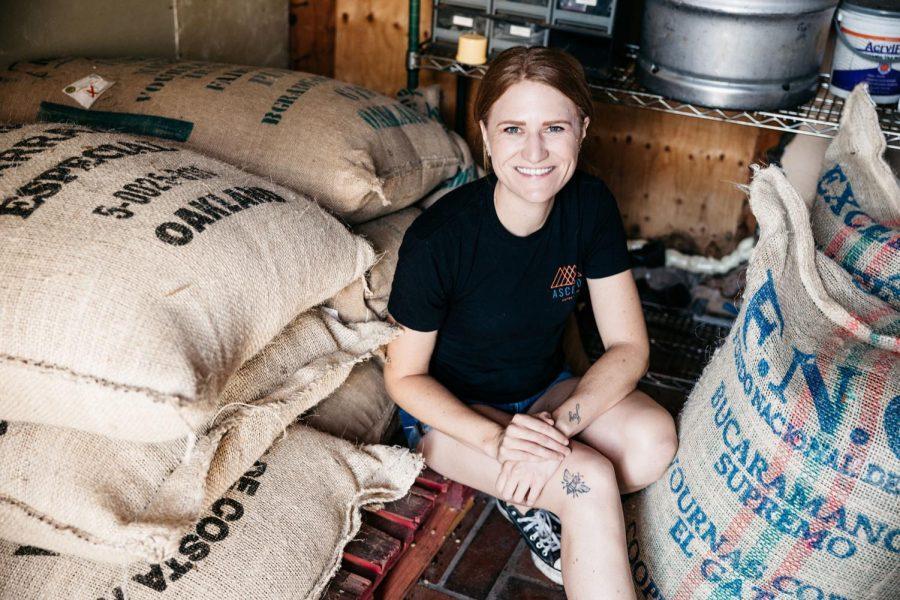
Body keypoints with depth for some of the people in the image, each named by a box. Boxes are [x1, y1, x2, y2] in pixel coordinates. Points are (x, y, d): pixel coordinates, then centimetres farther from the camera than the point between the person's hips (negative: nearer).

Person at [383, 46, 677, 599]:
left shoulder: (591, 206, -15)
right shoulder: (438, 239, -27)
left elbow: (629, 345, -12)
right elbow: (405, 376, -15)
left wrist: (561, 421, -30)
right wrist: (494, 438, -30)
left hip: (543, 391, 6)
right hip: (452, 410, -5)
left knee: (654, 437, -22)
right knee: (591, 481, -29)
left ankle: (530, 501, 0)